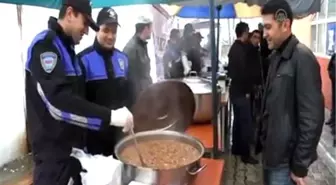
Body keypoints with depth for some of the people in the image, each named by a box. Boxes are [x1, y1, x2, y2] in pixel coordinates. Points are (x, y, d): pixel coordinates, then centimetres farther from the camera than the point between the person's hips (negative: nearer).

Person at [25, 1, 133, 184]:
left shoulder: (66, 47, 13)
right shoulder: (45, 44, -16)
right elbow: (59, 102, -28)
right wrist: (110, 116, -30)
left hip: (72, 145, 9)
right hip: (54, 150, -9)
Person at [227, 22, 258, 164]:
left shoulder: (234, 47, 13)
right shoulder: (241, 49, -18)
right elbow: (243, 72, -22)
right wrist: (247, 90, -12)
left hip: (235, 90, 10)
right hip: (241, 92, -10)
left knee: (238, 120, 16)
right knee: (246, 123, -3)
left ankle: (236, 148, 26)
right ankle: (245, 154, 4)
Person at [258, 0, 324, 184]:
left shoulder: (302, 57, -18)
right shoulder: (276, 56, 8)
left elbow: (312, 117, -20)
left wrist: (300, 166, -16)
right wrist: (264, 141, 11)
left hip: (286, 159, -7)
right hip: (272, 151, 7)